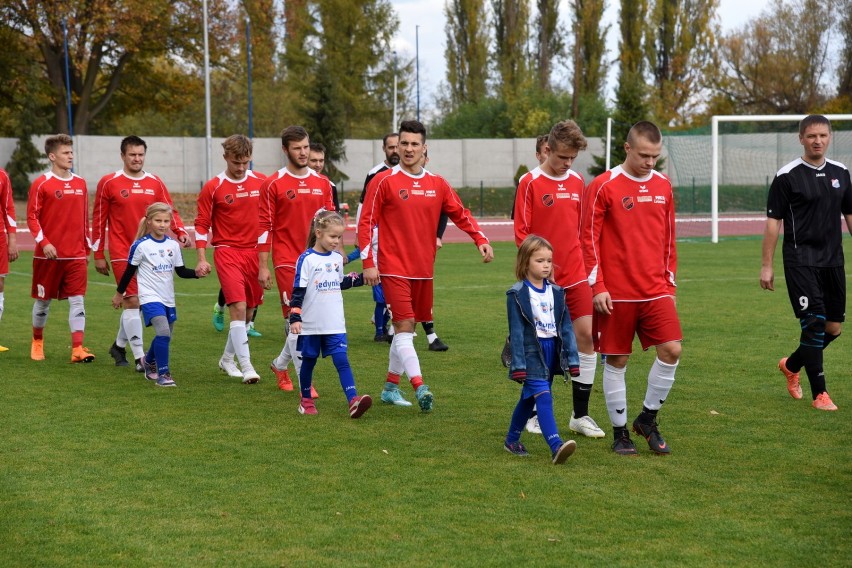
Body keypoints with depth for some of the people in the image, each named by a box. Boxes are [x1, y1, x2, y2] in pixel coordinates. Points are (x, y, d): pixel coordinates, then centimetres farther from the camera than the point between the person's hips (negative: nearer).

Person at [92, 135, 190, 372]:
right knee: (132, 301, -11)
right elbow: (99, 219, 1)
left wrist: (181, 232, -14)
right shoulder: (109, 183, -3)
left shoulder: (155, 183, 6)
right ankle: (139, 357, -10)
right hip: (122, 252, -4)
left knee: (133, 302, 12)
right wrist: (98, 255, 1)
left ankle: (119, 345, 33)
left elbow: (169, 211, 6)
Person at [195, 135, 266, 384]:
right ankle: (246, 366, -16)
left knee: (249, 310, 10)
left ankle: (227, 359, 29)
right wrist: (201, 258, -7)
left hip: (254, 252, 4)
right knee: (238, 307, -17)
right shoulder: (213, 188, -4)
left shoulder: (261, 183, 4)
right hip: (227, 252, -4)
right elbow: (201, 224, 0)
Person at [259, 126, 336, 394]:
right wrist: (263, 267, -6)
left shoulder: (322, 183, 10)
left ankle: (280, 364, 30)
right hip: (287, 261, -5)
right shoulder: (273, 185, -3)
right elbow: (265, 227, -4)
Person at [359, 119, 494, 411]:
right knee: (404, 325, -15)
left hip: (423, 269, 5)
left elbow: (460, 214, 11)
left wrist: (480, 240, -5)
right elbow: (366, 223, -5)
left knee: (406, 327, 12)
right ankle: (419, 387, -24)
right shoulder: (385, 182, -5)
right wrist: (368, 263, -11)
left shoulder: (437, 184, 7)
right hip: (394, 267, -5)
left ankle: (391, 386, 24)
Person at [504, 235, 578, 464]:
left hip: (551, 353, 6)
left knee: (529, 398, 15)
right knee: (543, 397, -18)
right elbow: (516, 332, -9)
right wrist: (518, 365, -12)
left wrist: (572, 359, 5)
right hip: (531, 353, -6)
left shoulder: (556, 292, 9)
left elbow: (566, 327, 10)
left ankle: (512, 440, 32)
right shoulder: (517, 294, -6)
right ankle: (556, 446, -29)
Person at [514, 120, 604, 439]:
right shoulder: (530, 183, -7)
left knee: (586, 335, -3)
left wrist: (587, 264, 10)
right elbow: (521, 233, -8)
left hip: (574, 276, 4)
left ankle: (580, 416, 5)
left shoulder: (578, 182, 8)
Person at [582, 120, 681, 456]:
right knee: (617, 361, 3)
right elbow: (589, 239, -6)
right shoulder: (603, 186, -6)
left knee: (671, 350, -8)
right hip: (617, 293, -4)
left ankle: (647, 419, 11)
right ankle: (620, 432, 16)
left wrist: (669, 280, 14)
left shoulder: (663, 186, 9)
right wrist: (598, 287, -10)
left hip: (656, 290, 4)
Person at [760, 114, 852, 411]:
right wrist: (766, 265, -8)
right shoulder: (787, 176, -7)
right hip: (800, 261, -6)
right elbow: (773, 222, -5)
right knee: (814, 324, -11)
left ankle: (791, 365, 33)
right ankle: (819, 394, -2)